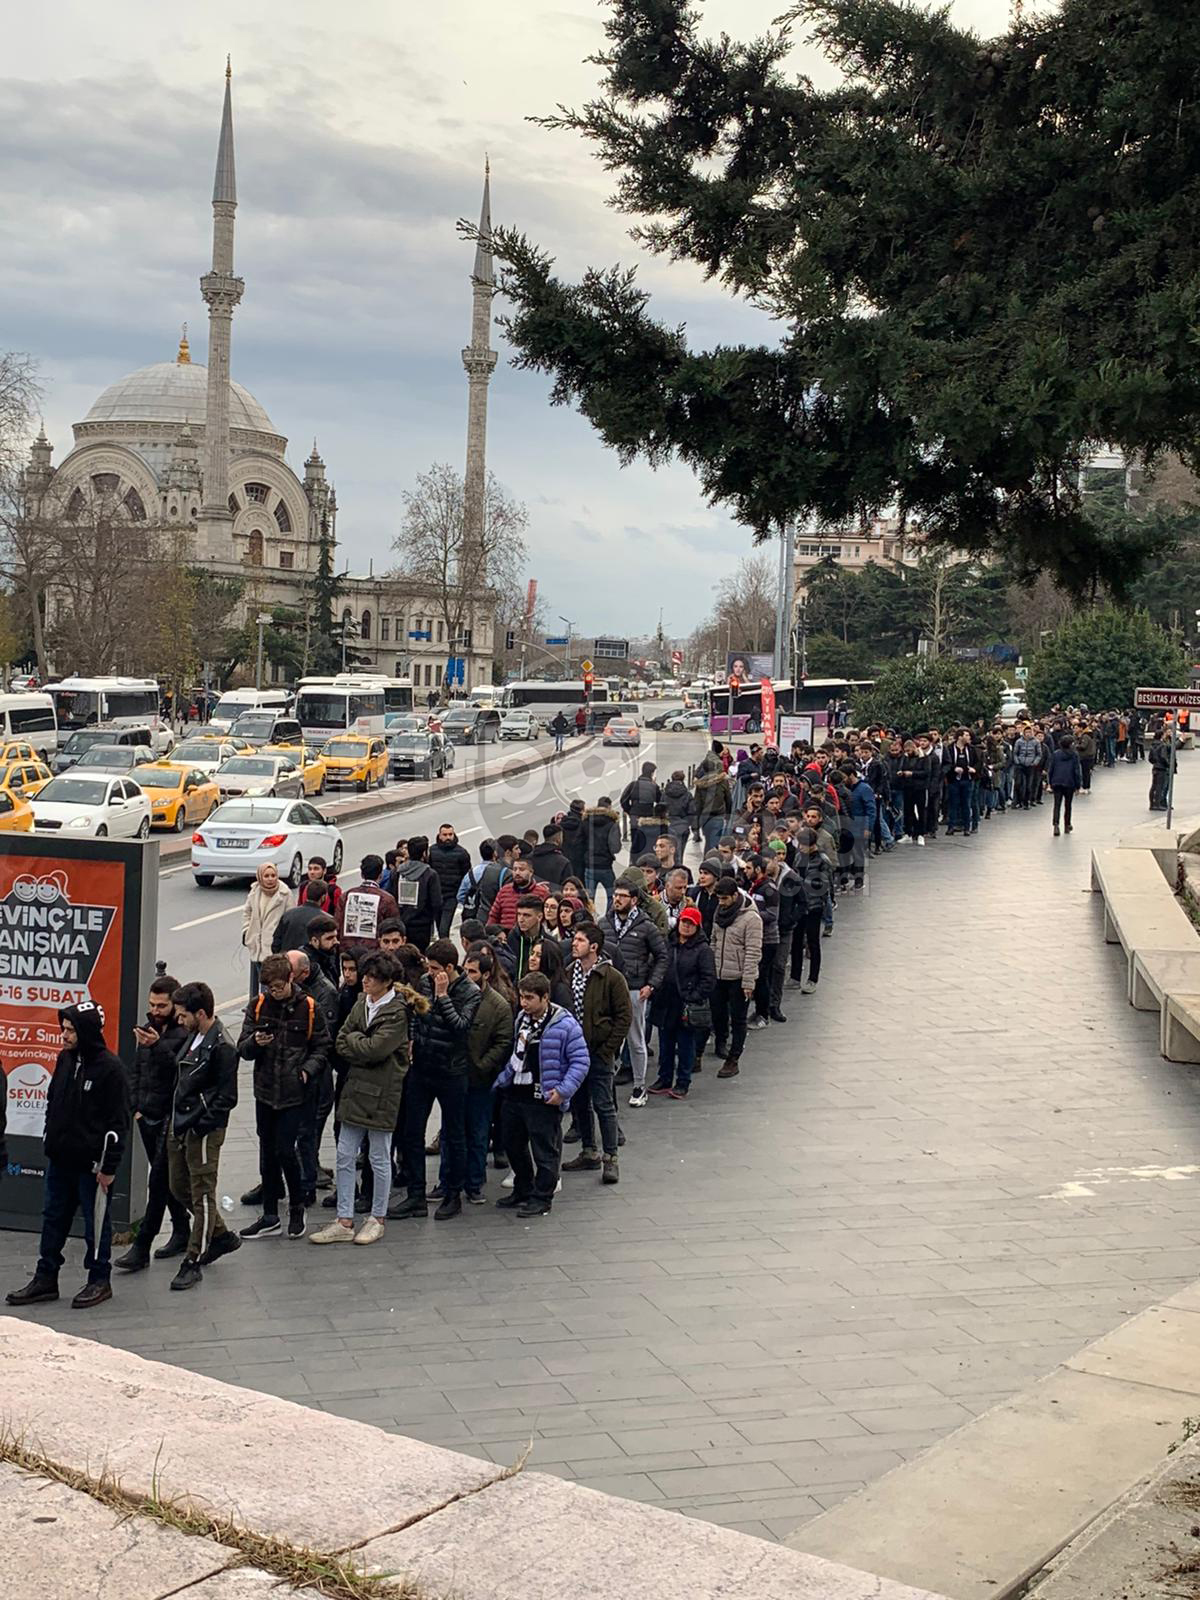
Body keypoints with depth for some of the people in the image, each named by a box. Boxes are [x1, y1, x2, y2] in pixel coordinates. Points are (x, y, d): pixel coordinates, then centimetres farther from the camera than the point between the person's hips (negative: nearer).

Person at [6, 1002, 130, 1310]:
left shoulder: (109, 1068, -16)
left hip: (91, 1163, -7)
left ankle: (99, 1280, 18)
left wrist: (109, 1166, -14)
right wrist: (50, 1140, 13)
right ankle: (45, 1279, 25)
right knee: (53, 1217, 15)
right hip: (59, 1158, 7)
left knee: (95, 1221, 5)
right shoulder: (65, 1059, 5)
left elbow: (118, 1123, -14)